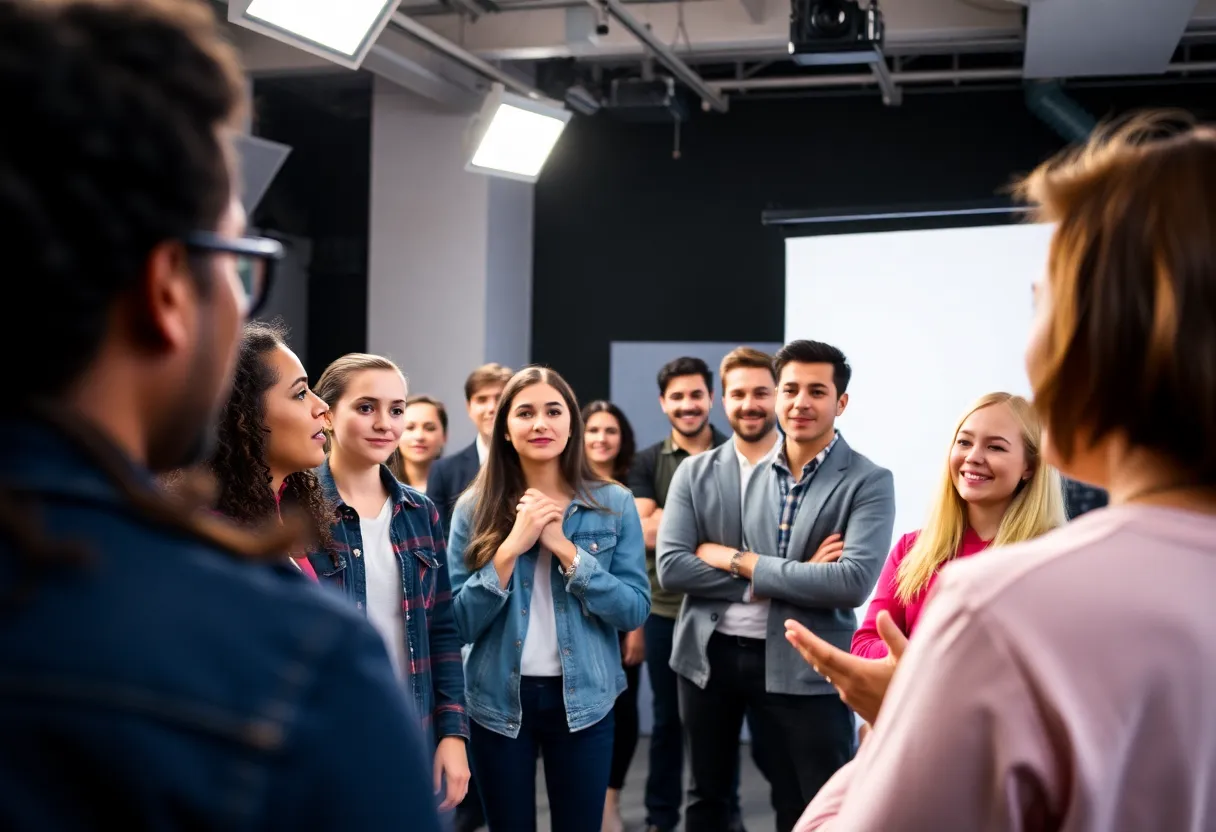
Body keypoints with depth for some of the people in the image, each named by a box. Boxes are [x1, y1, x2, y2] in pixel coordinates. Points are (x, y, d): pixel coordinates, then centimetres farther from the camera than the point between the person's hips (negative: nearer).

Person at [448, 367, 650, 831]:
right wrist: (511, 549, -18)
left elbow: (634, 611, -7)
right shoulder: (474, 509, -3)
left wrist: (566, 549, -16)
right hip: (499, 699, 0)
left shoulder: (614, 505, -3)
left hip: (583, 698, 0)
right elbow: (459, 623, -6)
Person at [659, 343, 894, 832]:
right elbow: (670, 567, -10)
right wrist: (790, 577, -17)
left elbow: (853, 582, -20)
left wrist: (740, 560, -15)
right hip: (708, 654, 3)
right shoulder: (696, 473, 1)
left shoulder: (868, 482, -7)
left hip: (805, 665, -3)